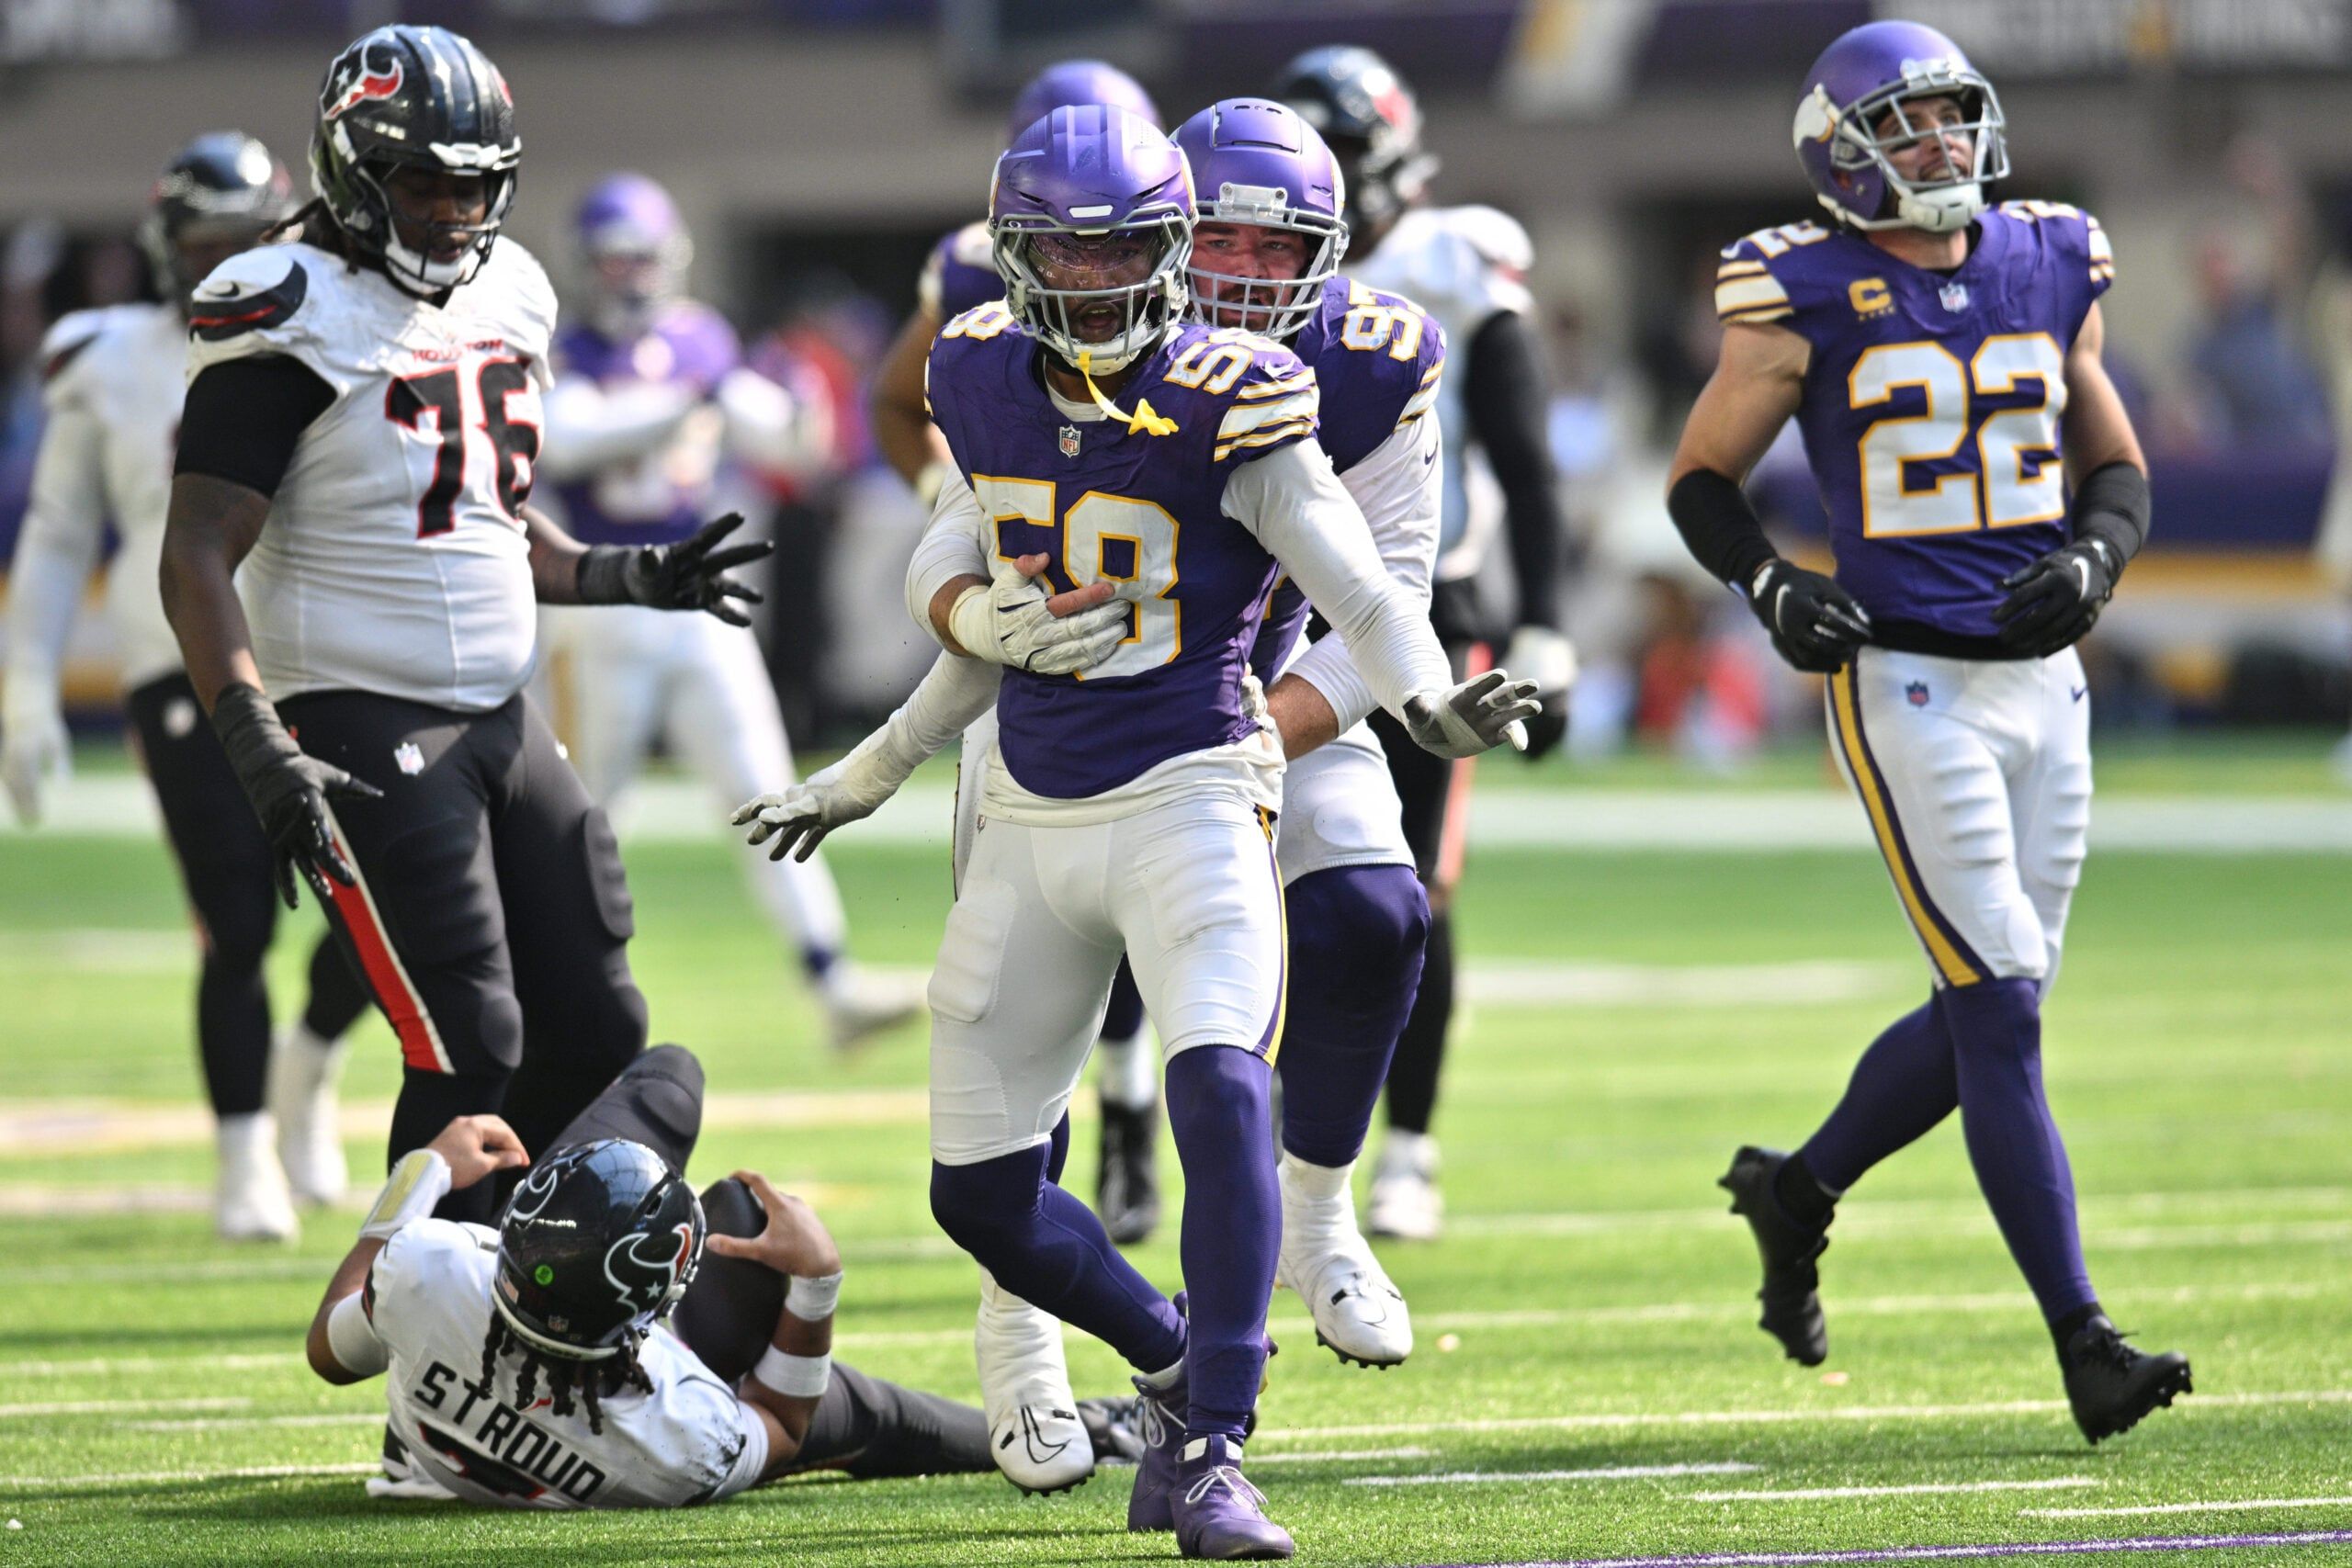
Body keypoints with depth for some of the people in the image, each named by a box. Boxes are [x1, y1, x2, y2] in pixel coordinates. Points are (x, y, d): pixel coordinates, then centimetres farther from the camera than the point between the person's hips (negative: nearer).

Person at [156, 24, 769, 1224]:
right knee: (469, 1048, -13)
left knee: (595, 1036, 6)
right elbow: (197, 559, -17)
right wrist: (258, 749, -27)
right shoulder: (298, 323, -13)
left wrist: (635, 578, 8)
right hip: (365, 728, -8)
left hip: (499, 719, 8)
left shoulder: (504, 299, 12)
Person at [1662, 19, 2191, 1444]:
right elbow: (1703, 477, 5)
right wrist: (1773, 588, -13)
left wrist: (2092, 561, -5)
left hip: (2044, 680, 6)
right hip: (1907, 682, -6)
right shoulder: (1807, 300, -5)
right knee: (2002, 1014, -11)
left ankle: (1797, 1189, 35)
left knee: (1991, 1014, 10)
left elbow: (2118, 469, 16)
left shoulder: (2052, 272, 8)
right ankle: (2086, 1346, -9)